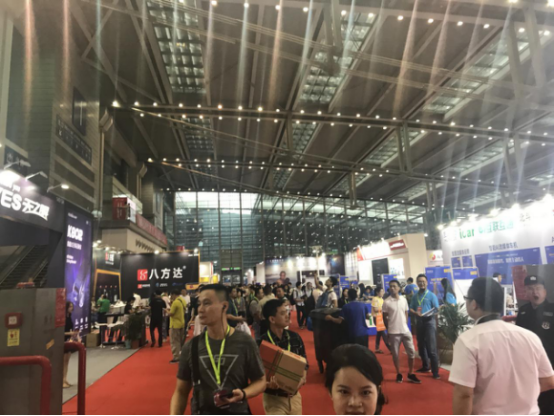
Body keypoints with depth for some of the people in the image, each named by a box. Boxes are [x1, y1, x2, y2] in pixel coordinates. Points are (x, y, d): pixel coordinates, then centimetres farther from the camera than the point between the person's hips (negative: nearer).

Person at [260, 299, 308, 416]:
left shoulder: (295, 337, -3)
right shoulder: (262, 342, -18)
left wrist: (302, 378, -11)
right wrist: (267, 383, -31)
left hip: (294, 395, 5)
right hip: (273, 398, -5)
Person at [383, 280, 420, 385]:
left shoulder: (404, 300, 2)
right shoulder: (387, 302, -9)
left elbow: (406, 314, 12)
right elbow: (384, 317, -1)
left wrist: (405, 325, 5)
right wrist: (389, 329, 2)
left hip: (405, 331, 3)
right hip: (393, 332, -3)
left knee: (412, 352, 5)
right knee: (395, 354, 6)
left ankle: (410, 374, 19)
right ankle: (399, 374, 21)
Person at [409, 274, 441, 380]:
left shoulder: (432, 295, -4)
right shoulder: (415, 296, 9)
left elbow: (436, 309, -8)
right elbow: (411, 308, 8)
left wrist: (427, 314, -26)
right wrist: (416, 313, -13)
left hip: (429, 321, -5)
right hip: (419, 322, 6)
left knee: (431, 348, -8)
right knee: (421, 346, 14)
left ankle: (435, 372, -2)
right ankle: (426, 367, 30)